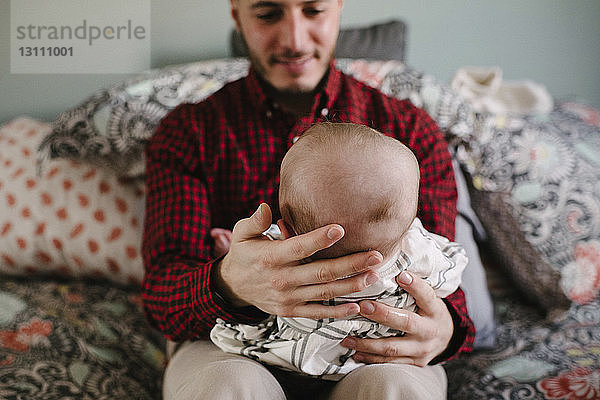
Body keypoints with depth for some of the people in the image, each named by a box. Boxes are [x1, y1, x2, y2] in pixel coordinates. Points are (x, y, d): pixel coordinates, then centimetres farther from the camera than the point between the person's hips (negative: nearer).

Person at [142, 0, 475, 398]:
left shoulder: (412, 129, 7)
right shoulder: (187, 131, 4)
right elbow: (161, 292, -7)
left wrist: (444, 329, -23)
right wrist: (230, 285, -32)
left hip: (368, 351, 1)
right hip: (235, 349, 0)